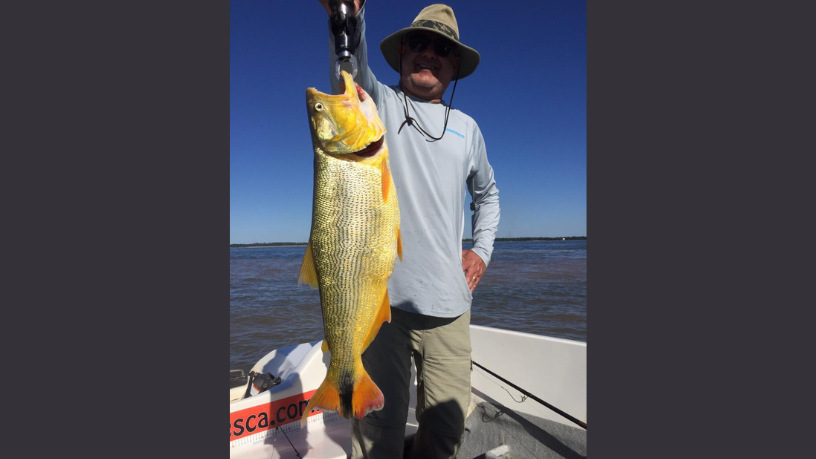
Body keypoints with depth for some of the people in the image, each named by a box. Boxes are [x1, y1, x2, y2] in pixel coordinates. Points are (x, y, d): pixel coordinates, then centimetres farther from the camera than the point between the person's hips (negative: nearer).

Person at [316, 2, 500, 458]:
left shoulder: (466, 127, 17)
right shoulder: (378, 102, 8)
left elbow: (487, 193, 29)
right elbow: (351, 70, -16)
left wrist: (482, 250, 15)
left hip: (448, 302, 4)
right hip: (380, 294, -3)